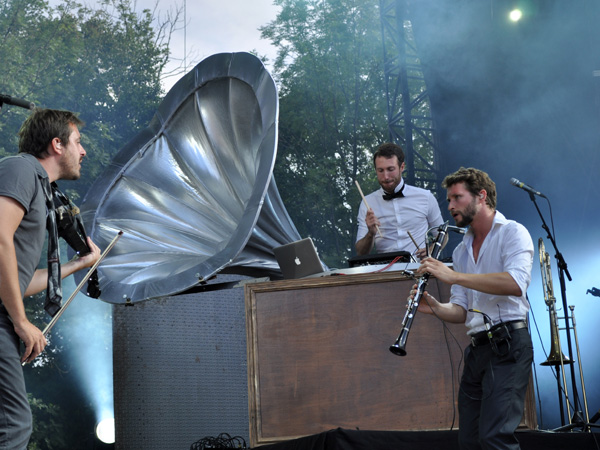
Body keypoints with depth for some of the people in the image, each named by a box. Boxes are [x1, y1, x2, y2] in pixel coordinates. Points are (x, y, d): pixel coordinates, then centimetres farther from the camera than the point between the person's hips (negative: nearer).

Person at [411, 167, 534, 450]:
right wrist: (435, 308, -7)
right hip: (476, 349, 8)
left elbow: (516, 284, -21)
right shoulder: (461, 251, 21)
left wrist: (453, 275, -20)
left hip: (507, 344, -8)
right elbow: (461, 311, 16)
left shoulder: (512, 232, -1)